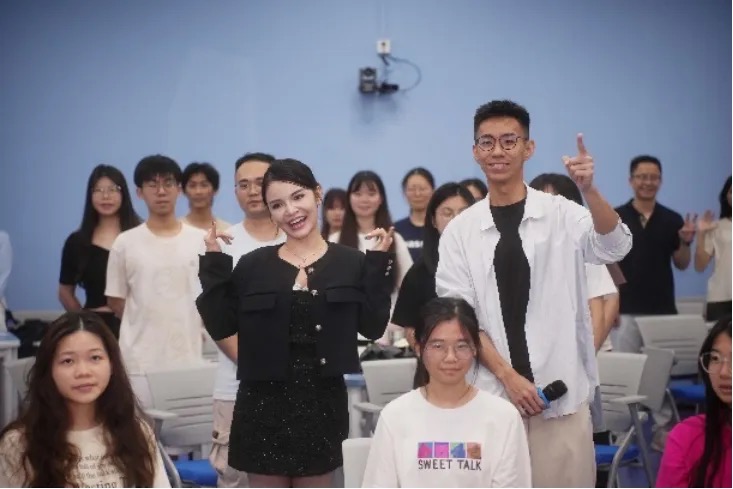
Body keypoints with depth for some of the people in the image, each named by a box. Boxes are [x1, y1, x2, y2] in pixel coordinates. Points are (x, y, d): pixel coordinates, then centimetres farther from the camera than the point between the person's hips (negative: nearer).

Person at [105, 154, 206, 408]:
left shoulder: (201, 241, 3)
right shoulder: (125, 243, 1)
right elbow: (115, 301, 8)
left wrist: (193, 329, 3)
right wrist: (148, 326, 5)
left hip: (189, 359, 1)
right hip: (140, 362, -1)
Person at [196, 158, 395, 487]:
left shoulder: (351, 263, 2)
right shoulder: (253, 265, 4)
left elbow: (373, 327, -5)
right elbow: (220, 327, 1)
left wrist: (379, 262, -9)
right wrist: (214, 263, -4)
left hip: (323, 401, 0)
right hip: (263, 401, 1)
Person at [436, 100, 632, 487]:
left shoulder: (561, 214, 2)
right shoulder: (459, 230, 4)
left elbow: (614, 248, -16)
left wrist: (589, 190, -33)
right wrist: (507, 375, -9)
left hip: (560, 390, -1)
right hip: (492, 393, 1)